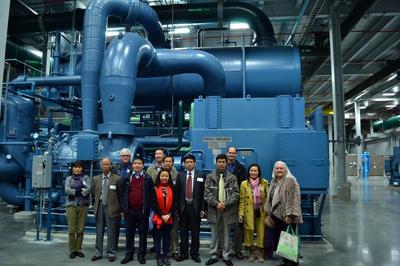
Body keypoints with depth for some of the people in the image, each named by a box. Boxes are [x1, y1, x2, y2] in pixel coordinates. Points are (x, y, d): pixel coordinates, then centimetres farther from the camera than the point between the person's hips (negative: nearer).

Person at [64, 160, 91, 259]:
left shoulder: (86, 178, 9)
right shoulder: (69, 179, 10)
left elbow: (88, 189, -8)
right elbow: (67, 190, -7)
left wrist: (75, 191, -11)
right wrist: (81, 190, -10)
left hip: (83, 205, 1)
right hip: (71, 205, 0)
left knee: (80, 229, 4)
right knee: (72, 230, -1)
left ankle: (78, 249, 15)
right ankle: (72, 250, 10)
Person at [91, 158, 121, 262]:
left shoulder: (117, 179, -4)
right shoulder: (96, 179, 7)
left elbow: (120, 194, 1)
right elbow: (94, 193, 17)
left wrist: (119, 208, 1)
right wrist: (98, 201, 10)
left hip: (111, 207, -3)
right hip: (99, 206, 3)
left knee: (111, 232, 2)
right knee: (99, 231, 11)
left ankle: (111, 253, 14)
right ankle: (98, 252, 22)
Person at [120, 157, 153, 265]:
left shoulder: (148, 178, 1)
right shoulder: (126, 178, 6)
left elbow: (151, 195, 2)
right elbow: (122, 194, 6)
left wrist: (148, 208, -3)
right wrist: (123, 208, 2)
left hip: (143, 211, -1)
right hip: (129, 210, 2)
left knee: (143, 234, 6)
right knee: (129, 234, 10)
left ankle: (141, 255, 18)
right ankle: (129, 254, 22)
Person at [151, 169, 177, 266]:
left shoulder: (172, 188, 3)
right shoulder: (155, 188, -3)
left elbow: (174, 203, 0)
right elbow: (154, 204, -7)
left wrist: (169, 215, -11)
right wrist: (162, 215, -12)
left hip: (169, 218, 2)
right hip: (158, 218, -2)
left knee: (167, 238, 10)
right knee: (158, 238, 5)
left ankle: (165, 257, 21)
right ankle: (159, 258, 16)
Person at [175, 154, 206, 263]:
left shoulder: (201, 175, 1)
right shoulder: (180, 175, 5)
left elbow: (203, 193, 0)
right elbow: (177, 192, 4)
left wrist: (203, 209, -4)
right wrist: (177, 208, -1)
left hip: (195, 207, -1)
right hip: (183, 207, 1)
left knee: (195, 232, 7)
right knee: (183, 232, 9)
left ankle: (195, 254, 21)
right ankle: (183, 253, 21)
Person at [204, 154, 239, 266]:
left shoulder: (232, 178, 0)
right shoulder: (210, 177, 2)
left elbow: (235, 194, -4)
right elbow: (207, 193, -2)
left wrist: (225, 203, -15)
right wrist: (216, 203, -14)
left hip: (228, 209, 0)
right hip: (214, 209, 1)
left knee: (227, 234, 9)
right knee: (214, 234, 9)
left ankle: (226, 256, 21)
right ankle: (213, 256, 20)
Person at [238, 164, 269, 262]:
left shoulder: (265, 183, 0)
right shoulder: (244, 184, -3)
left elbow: (268, 198, 4)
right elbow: (242, 200, -2)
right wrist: (241, 213, -7)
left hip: (261, 212, 1)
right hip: (249, 212, 0)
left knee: (261, 232, 4)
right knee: (249, 232, 5)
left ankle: (260, 252, 20)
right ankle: (251, 252, 23)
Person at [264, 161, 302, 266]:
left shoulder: (290, 181, -8)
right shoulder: (274, 182, 14)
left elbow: (293, 199, -16)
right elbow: (269, 199, 19)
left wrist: (290, 215, -21)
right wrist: (269, 213, 16)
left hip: (287, 216, -7)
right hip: (276, 215, 7)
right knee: (280, 238, 11)